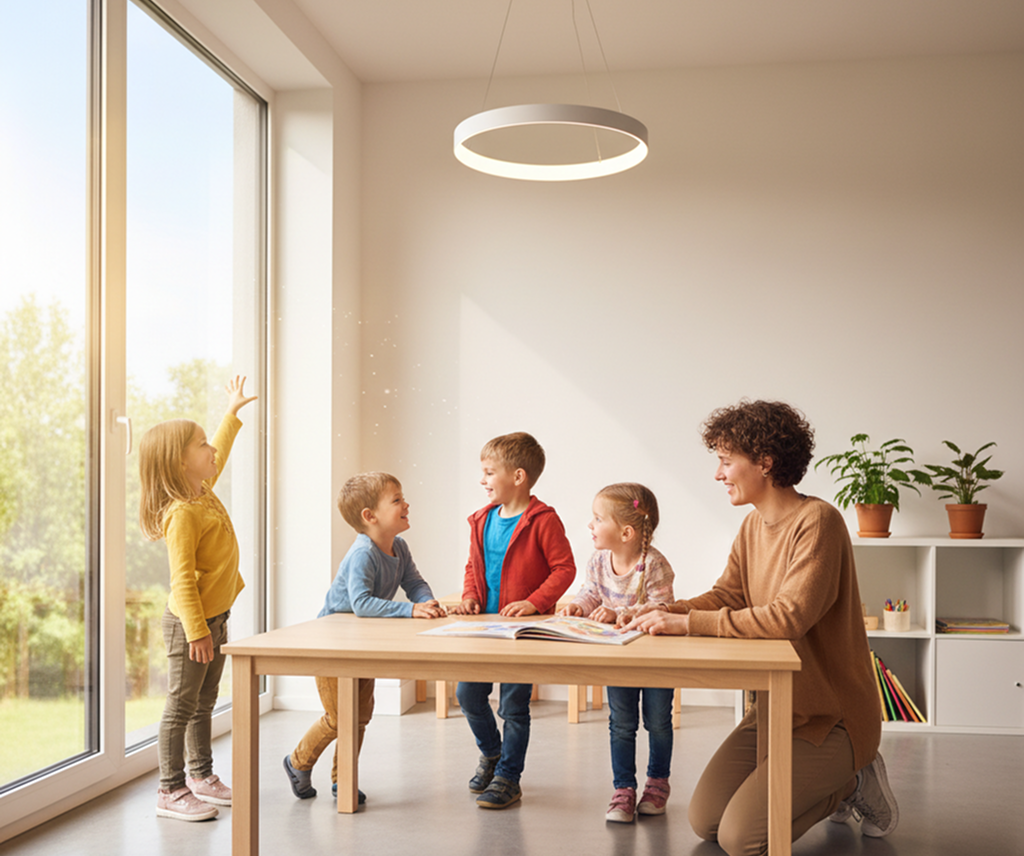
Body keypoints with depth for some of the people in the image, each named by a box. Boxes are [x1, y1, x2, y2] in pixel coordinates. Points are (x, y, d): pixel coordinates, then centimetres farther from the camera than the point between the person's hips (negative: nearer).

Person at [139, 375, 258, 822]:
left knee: (204, 703, 17)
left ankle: (202, 777, 28)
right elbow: (182, 577, -24)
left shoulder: (204, 492, 7)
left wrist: (233, 412, 35)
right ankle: (171, 791, 5)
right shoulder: (182, 514, -22)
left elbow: (219, 457, 28)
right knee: (182, 706, -2)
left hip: (215, 617, 10)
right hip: (189, 622, -10)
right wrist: (196, 630, -26)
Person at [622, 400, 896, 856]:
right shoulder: (753, 526, 8)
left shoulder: (817, 521, -21)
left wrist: (689, 622, -30)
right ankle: (832, 788, 21)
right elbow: (725, 595, 6)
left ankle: (852, 782, 7)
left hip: (831, 715, -9)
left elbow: (789, 618, -31)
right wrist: (668, 610, -13)